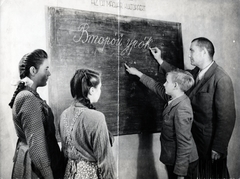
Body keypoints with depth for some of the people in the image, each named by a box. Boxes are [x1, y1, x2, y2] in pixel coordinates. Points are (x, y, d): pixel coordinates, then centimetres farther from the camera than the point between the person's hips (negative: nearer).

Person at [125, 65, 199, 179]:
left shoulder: (181, 110, -28)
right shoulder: (174, 98, -2)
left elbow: (184, 144, -27)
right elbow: (157, 87, 15)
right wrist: (138, 73, 24)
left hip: (182, 162, -8)